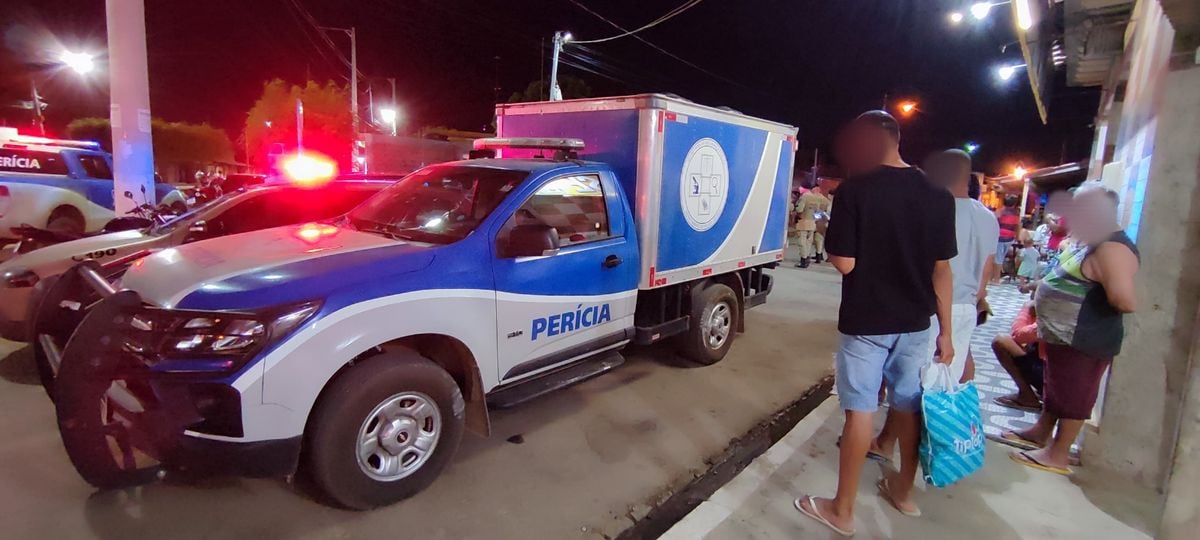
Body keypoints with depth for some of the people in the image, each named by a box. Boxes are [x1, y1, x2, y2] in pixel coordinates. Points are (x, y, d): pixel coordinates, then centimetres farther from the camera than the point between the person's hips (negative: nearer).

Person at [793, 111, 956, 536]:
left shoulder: (854, 191, -15)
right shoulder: (938, 197, 1)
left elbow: (844, 263, -17)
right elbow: (941, 269, 4)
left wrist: (830, 244, 4)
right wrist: (946, 331, 10)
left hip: (866, 323, -5)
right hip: (914, 323, 5)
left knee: (860, 412, 3)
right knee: (908, 406, 19)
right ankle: (904, 491, 37)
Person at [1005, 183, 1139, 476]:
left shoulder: (1112, 248, -23)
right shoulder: (1088, 241, 8)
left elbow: (1125, 300, -34)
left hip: (1083, 342, -10)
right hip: (1061, 335, 10)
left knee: (1073, 394, 3)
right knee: (1054, 385, 22)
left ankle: (1058, 455, 16)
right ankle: (1041, 432, 38)